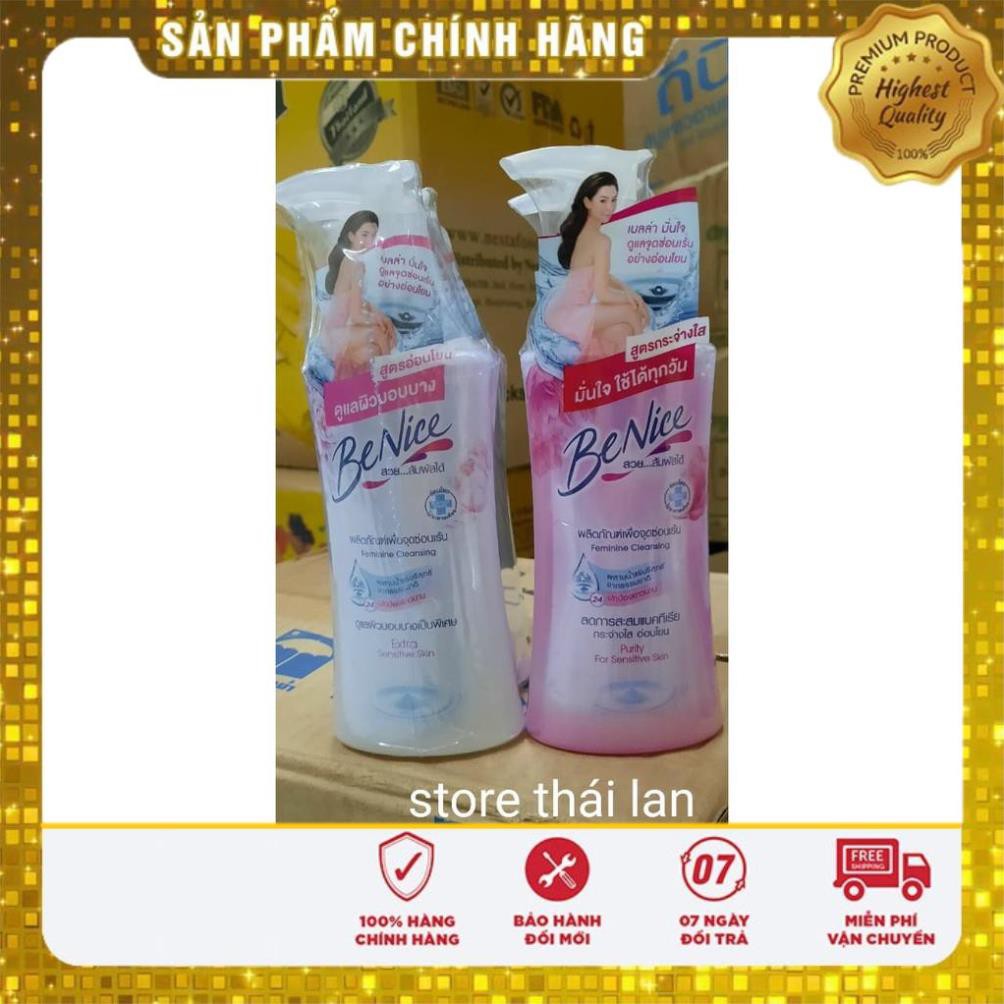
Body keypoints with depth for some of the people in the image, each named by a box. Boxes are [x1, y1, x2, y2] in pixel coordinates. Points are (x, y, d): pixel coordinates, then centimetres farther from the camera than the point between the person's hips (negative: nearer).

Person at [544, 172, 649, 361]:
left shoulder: (579, 230, 6)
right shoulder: (600, 240, -20)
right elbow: (602, 294, -19)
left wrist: (627, 291, 2)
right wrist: (629, 297, -2)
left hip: (560, 310, 9)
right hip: (569, 316, -9)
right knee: (632, 313, -6)